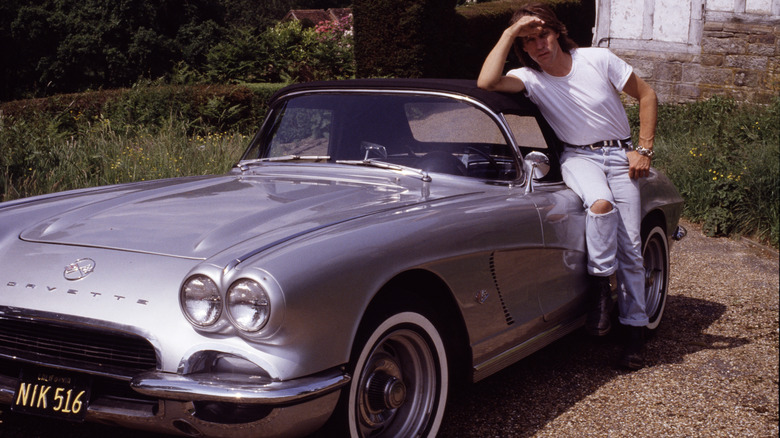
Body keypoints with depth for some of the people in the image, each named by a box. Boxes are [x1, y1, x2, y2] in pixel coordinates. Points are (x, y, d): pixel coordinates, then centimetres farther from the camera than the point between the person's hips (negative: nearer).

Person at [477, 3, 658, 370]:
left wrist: (644, 150, -3)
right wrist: (509, 33, -23)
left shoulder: (598, 60, -7)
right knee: (601, 203, -35)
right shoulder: (529, 78, -6)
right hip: (578, 156, -1)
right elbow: (486, 83, -27)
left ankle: (635, 330, 5)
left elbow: (647, 96, 2)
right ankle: (600, 286, -18)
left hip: (620, 155, 1)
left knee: (630, 246, -5)